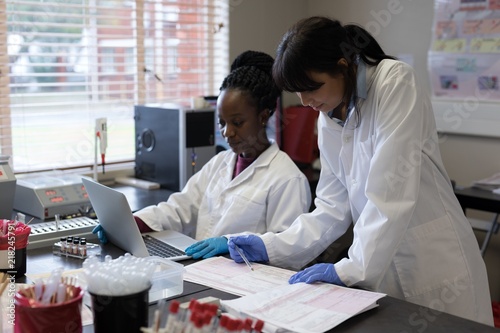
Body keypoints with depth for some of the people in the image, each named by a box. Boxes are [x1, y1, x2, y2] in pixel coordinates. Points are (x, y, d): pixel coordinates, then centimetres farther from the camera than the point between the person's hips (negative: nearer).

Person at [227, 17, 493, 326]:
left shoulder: (395, 83, -17)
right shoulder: (329, 120, 3)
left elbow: (392, 193, -24)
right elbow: (333, 207, 4)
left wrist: (351, 268, -23)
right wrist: (272, 247, -5)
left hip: (434, 261, -6)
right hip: (383, 265, 6)